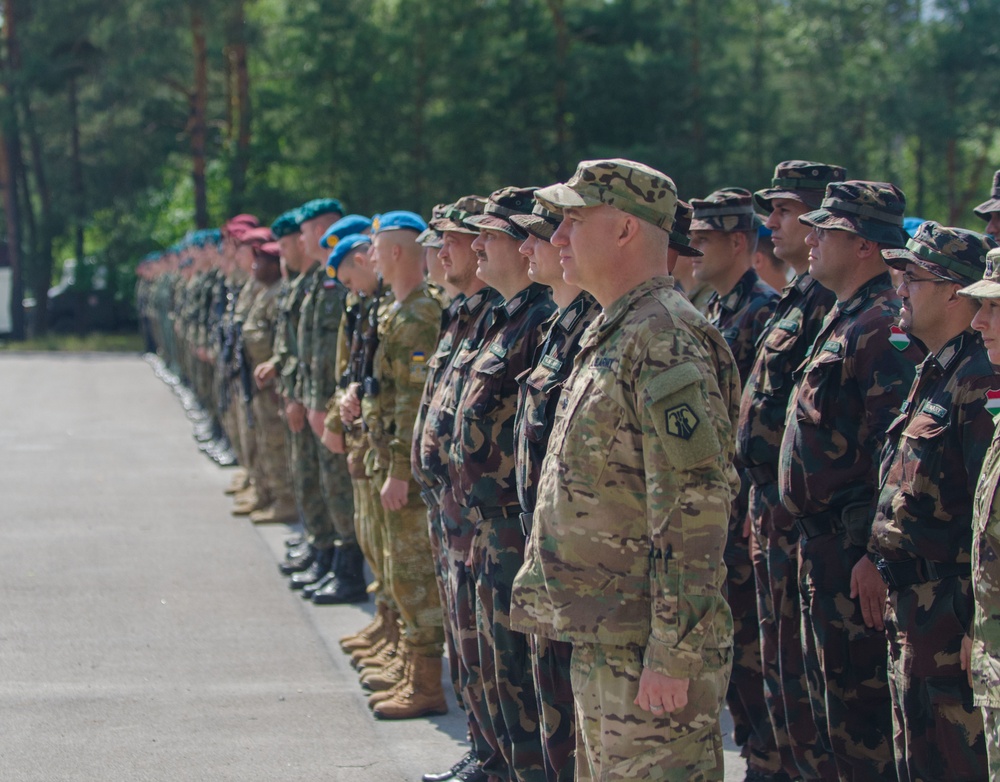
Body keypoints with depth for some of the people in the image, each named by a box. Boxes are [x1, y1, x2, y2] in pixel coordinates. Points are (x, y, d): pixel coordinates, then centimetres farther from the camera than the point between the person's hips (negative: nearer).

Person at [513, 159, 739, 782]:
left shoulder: (665, 343, -18)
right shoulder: (613, 335, 16)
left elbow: (696, 508, -23)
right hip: (601, 641, 11)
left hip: (648, 652, -11)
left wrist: (673, 657, -24)